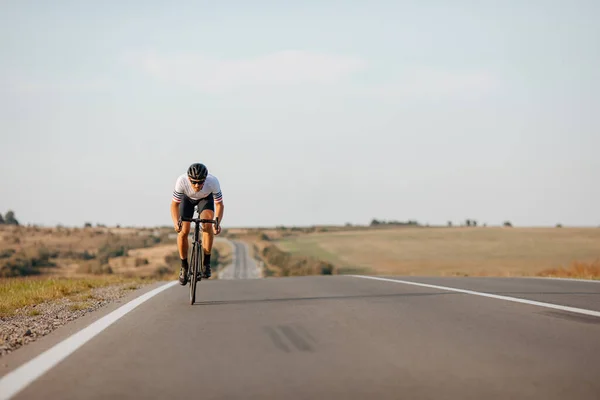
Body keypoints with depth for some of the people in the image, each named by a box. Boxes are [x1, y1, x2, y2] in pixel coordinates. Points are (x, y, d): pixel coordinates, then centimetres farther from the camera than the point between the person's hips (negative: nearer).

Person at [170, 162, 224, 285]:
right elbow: (174, 204, -27)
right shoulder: (182, 181, -39)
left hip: (206, 198, 0)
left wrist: (218, 223, -42)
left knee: (208, 225, -26)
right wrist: (176, 222, -45)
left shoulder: (213, 182, -39)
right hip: (187, 198, 1)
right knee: (183, 232, -10)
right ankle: (184, 267, 11)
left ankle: (206, 262, -12)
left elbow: (219, 204, -25)